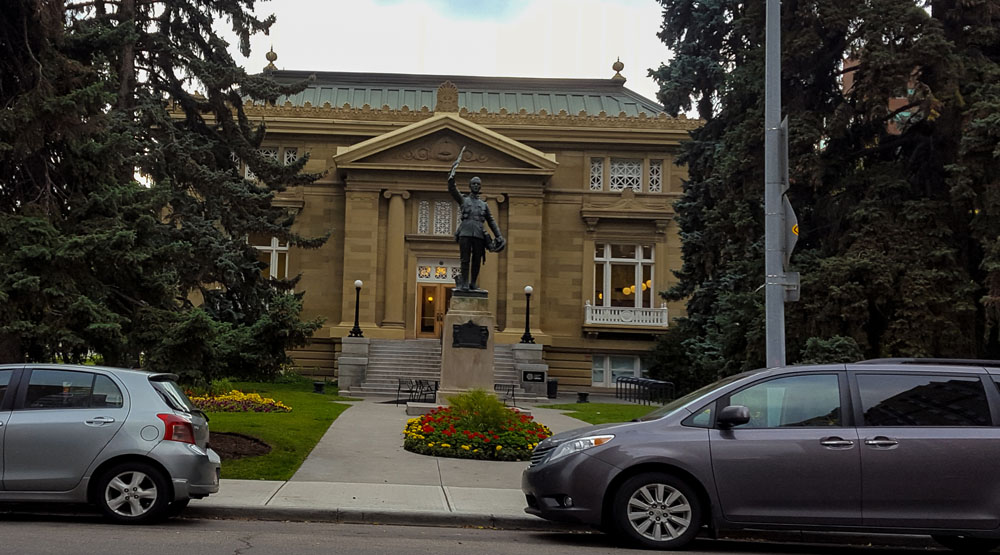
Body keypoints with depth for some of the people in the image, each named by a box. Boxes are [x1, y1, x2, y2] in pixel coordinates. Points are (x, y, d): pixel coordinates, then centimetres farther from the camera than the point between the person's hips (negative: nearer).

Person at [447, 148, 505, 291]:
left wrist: (499, 236, 14)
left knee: (477, 260, 1)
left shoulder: (484, 204, 20)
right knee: (465, 259, -5)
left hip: (479, 235, 3)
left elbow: (491, 221, 21)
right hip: (465, 233, -2)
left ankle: (473, 283, 8)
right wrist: (452, 174, -5)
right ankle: (464, 283, -4)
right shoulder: (463, 200, 14)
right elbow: (452, 189, 1)